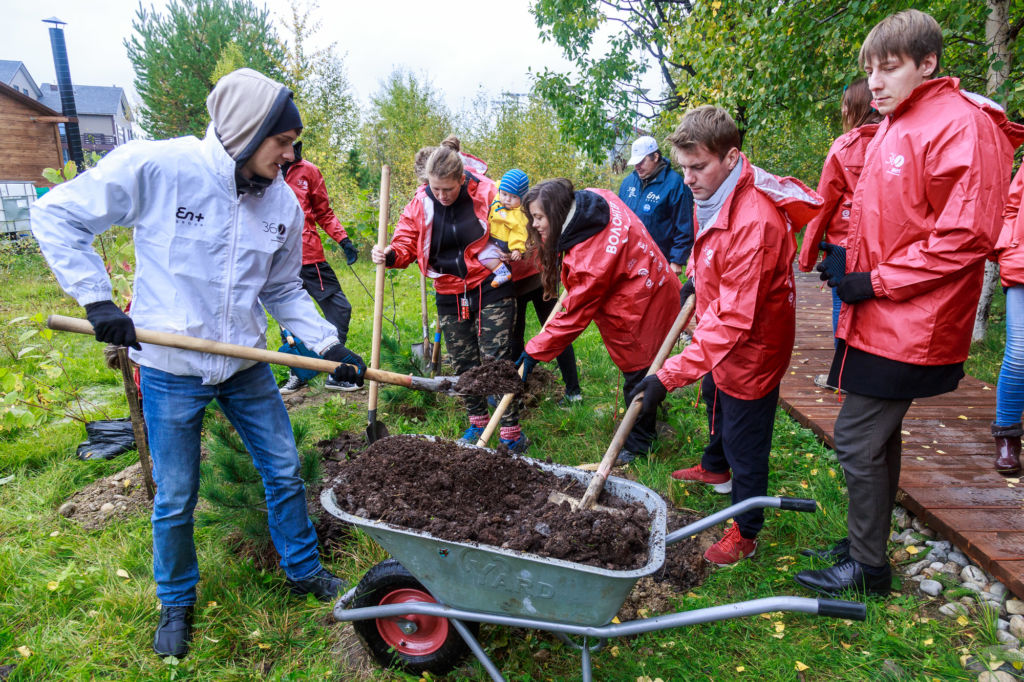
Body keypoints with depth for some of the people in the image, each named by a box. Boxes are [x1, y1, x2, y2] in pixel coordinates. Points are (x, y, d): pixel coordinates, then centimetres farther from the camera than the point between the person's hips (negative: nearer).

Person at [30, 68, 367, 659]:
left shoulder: (283, 203, -5)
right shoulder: (154, 167, -18)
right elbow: (58, 216, -7)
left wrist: (330, 345, -4)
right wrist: (97, 300, -15)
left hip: (246, 365, 4)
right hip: (171, 368, -3)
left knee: (285, 472, 12)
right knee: (175, 498, 10)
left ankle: (304, 570, 36)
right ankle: (177, 603, 37)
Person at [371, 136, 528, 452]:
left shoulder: (486, 193, -11)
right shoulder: (421, 203, -3)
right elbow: (406, 242, 0)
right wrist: (390, 254, -20)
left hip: (490, 288, -4)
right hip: (450, 296, 4)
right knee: (463, 364, 13)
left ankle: (511, 431, 6)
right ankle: (477, 422, 31)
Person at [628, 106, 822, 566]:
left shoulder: (754, 221, -36)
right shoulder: (715, 194, -6)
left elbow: (732, 319, -37)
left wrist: (669, 375, -39)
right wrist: (696, 280, 6)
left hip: (753, 345, -10)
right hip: (721, 337, 10)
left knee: (744, 441, 4)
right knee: (714, 399, 31)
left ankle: (745, 533, 27)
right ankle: (715, 468, 61)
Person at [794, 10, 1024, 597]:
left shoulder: (961, 124, -13)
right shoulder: (894, 127, 14)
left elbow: (968, 235, -19)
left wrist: (878, 282, -17)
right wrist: (851, 265, 9)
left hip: (908, 327, -9)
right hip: (878, 320, 9)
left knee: (857, 439, -4)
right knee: (878, 436, 17)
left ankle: (868, 566, 14)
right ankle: (865, 544, 33)